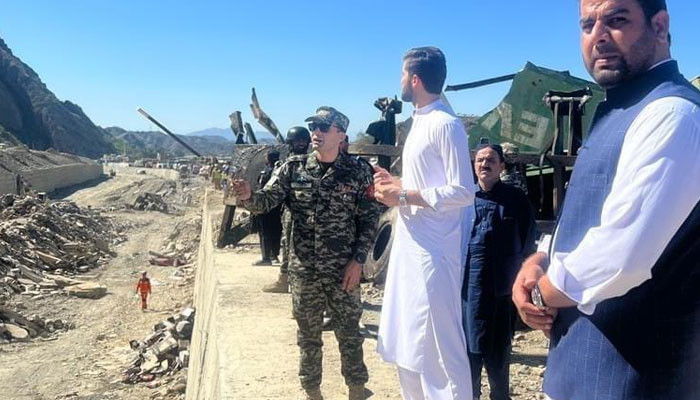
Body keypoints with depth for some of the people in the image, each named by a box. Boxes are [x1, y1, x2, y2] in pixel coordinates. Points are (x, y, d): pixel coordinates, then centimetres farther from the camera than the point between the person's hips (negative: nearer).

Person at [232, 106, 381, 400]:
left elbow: (370, 220, -3)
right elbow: (266, 201, -5)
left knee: (349, 333, 11)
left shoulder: (358, 172, -5)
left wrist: (358, 260, -9)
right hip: (303, 269, 2)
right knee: (308, 335, 14)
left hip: (343, 270, -1)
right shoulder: (293, 167, -1)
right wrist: (247, 196, -28)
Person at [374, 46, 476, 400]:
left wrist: (404, 196, -17)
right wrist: (396, 183, 8)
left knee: (438, 343, -2)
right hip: (410, 244, 10)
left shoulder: (445, 124, -14)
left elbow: (462, 191, -20)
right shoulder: (419, 122, 14)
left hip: (433, 249, -10)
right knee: (406, 339, 20)